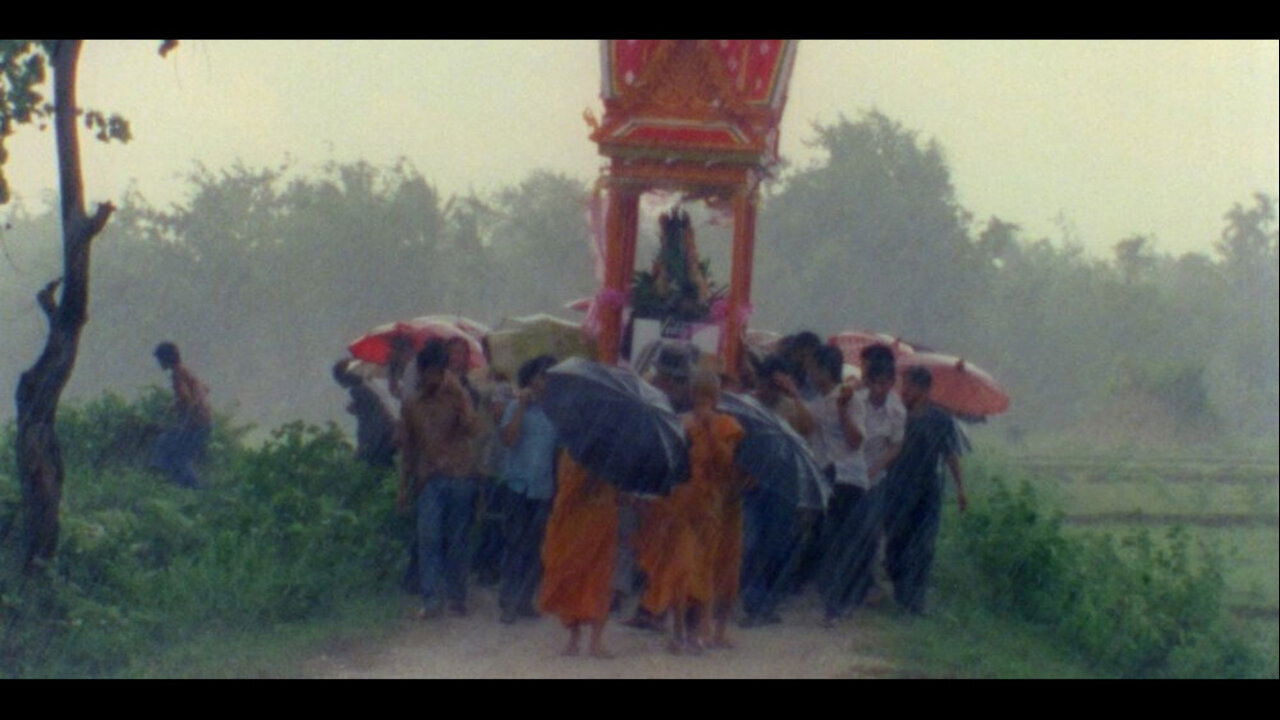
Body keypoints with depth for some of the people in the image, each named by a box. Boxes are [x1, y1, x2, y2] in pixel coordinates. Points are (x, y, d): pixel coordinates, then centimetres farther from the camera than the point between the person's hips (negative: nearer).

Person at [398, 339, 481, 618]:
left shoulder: (458, 398, 5)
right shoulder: (412, 405, 12)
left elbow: (472, 430, -12)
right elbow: (408, 448, 18)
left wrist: (458, 396, -15)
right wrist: (404, 487, 15)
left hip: (461, 477, -1)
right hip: (430, 478, 2)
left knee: (458, 540, 2)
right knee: (429, 538, -10)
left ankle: (457, 596, 13)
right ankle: (432, 600, -12)